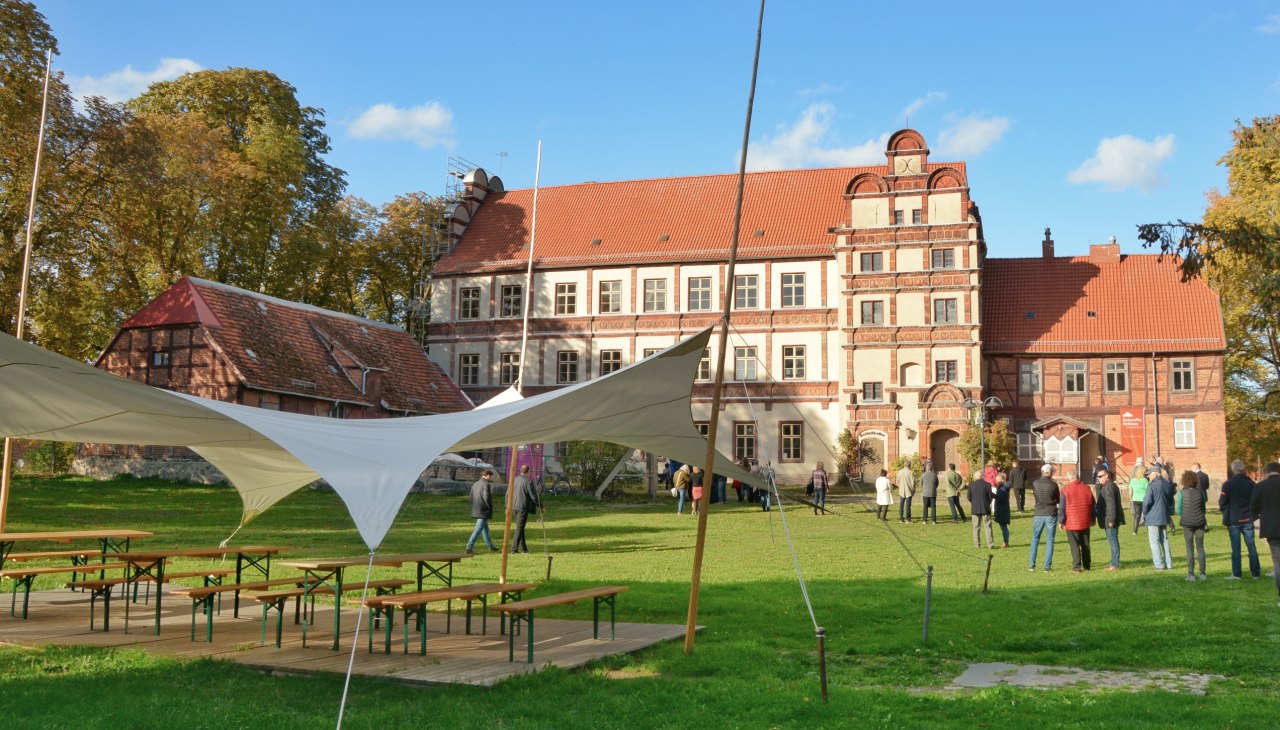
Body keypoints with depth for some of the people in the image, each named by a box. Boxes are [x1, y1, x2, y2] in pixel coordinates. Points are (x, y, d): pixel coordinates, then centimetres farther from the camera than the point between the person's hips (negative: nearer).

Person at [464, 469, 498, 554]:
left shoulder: (475, 484, 11)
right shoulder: (486, 485, -15)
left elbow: (471, 498, 12)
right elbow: (486, 498, -22)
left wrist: (475, 507, 15)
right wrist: (490, 507, -9)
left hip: (476, 511, 9)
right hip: (483, 511, -9)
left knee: (485, 529, 20)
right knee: (478, 530, -6)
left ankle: (491, 546, 31)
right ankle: (469, 548, -9)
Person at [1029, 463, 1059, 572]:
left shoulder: (1035, 483, -3)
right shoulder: (1053, 484, -9)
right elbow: (1058, 499, 2)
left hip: (1038, 514, 2)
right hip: (1051, 515, -2)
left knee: (1035, 539, 12)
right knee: (1050, 540, 5)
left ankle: (1032, 564, 9)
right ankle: (1047, 566, 2)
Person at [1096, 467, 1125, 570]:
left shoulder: (1109, 487, -17)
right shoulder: (1110, 485, 17)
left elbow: (1111, 504, -24)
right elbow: (1101, 499, 20)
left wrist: (1111, 519, -25)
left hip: (1110, 520, -11)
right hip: (1110, 519, 11)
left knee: (1112, 541, -7)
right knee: (1112, 541, 16)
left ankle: (1115, 564, -4)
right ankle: (1114, 562, 24)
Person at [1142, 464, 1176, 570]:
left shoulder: (1152, 486, -17)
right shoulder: (1168, 484, 7)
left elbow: (1147, 502, -19)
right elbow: (1171, 500, 15)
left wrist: (1144, 513, -3)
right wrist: (1170, 513, 21)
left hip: (1153, 518, -7)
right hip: (1164, 517, 7)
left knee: (1154, 541, -1)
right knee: (1164, 540, 15)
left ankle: (1159, 564, -3)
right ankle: (1168, 563, 16)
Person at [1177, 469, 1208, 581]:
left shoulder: (1182, 493, -9)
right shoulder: (1200, 492, -3)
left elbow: (1179, 511, -5)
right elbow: (1203, 508, 5)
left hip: (1187, 523, -2)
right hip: (1200, 522, 2)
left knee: (1190, 549, 4)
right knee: (1200, 547, 10)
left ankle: (1191, 574, 2)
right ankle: (1202, 573, 11)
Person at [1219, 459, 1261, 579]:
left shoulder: (1228, 484, -12)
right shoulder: (1251, 483, -1)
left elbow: (1222, 502, -7)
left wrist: (1225, 514, 11)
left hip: (1233, 520, -3)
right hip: (1248, 519, 3)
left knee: (1235, 547, 2)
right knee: (1251, 546, 9)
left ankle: (1236, 574, 3)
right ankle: (1256, 572, 13)